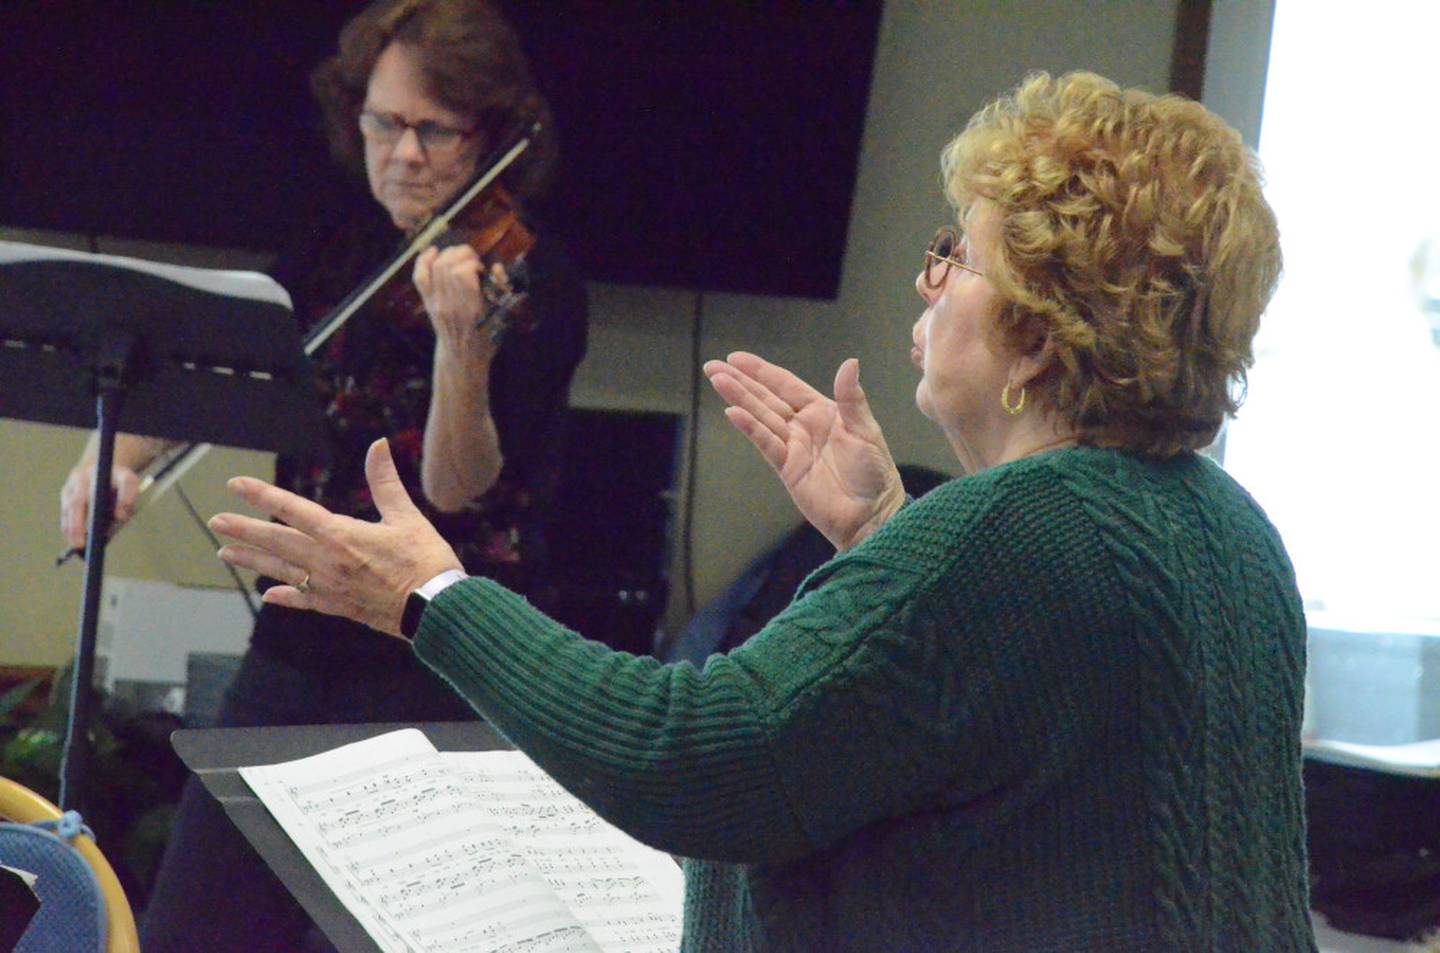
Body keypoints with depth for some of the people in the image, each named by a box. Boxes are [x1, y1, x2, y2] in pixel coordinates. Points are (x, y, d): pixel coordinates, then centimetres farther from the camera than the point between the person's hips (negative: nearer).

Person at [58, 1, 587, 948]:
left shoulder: (533, 285, -10)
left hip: (442, 672, -6)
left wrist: (461, 342, -36)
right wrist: (119, 454, -10)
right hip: (300, 648, 6)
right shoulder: (343, 251, 8)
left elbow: (455, 489, -19)